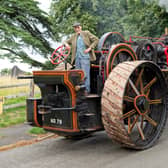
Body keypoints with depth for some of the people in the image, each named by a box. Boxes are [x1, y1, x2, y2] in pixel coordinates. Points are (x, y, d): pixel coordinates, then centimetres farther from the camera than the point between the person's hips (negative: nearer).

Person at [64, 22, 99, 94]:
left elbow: (96, 40, 0)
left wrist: (89, 48, -10)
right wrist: (66, 44, -2)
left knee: (85, 74, -8)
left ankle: (86, 90, -2)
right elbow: (67, 41, 23)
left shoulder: (86, 33, 2)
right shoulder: (73, 36, 14)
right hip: (77, 58, 5)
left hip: (85, 57, -5)